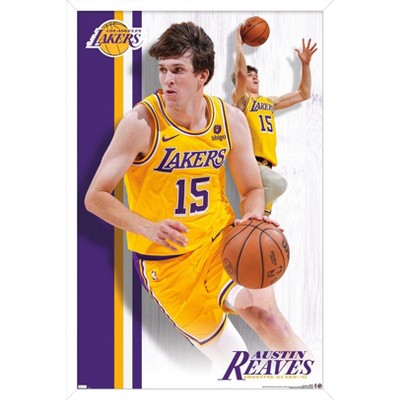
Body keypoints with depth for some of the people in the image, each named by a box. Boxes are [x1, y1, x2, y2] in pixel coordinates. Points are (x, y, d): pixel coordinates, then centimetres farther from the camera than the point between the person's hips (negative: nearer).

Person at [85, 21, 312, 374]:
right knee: (236, 363, 3)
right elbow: (96, 197, -14)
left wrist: (253, 218, -17)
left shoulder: (231, 119, -6)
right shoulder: (141, 123, -17)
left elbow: (252, 190, 6)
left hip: (221, 240, 2)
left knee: (264, 312, -23)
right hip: (165, 259, -2)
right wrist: (150, 228, -31)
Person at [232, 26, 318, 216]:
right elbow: (240, 73, -15)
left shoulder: (270, 101, 24)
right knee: (278, 183, -33)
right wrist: (239, 45, -6)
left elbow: (303, 93, 27)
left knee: (262, 212, 4)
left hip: (266, 163, 7)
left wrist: (305, 64, 21)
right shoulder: (241, 99, 5)